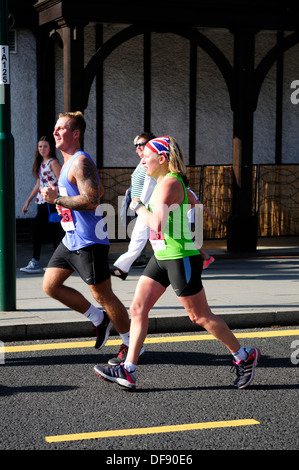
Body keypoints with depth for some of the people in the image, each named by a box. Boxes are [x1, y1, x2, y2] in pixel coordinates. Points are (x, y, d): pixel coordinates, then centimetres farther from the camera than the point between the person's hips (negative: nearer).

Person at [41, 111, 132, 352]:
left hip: (88, 241, -10)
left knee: (103, 295, -2)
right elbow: (100, 190, 26)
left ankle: (131, 345, 14)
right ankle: (99, 319, 21)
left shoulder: (81, 163, -16)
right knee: (50, 285, 9)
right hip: (71, 239, 10)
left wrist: (57, 199, -22)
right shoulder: (68, 163, 15)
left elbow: (92, 201, -27)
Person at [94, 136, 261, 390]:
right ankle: (128, 372, 3)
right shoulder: (166, 182, 12)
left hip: (180, 258, -10)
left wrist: (138, 207, -14)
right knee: (138, 309, 2)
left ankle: (244, 357, 18)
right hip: (162, 257, 10)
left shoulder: (169, 183, -18)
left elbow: (157, 224, -28)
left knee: (200, 316, 1)